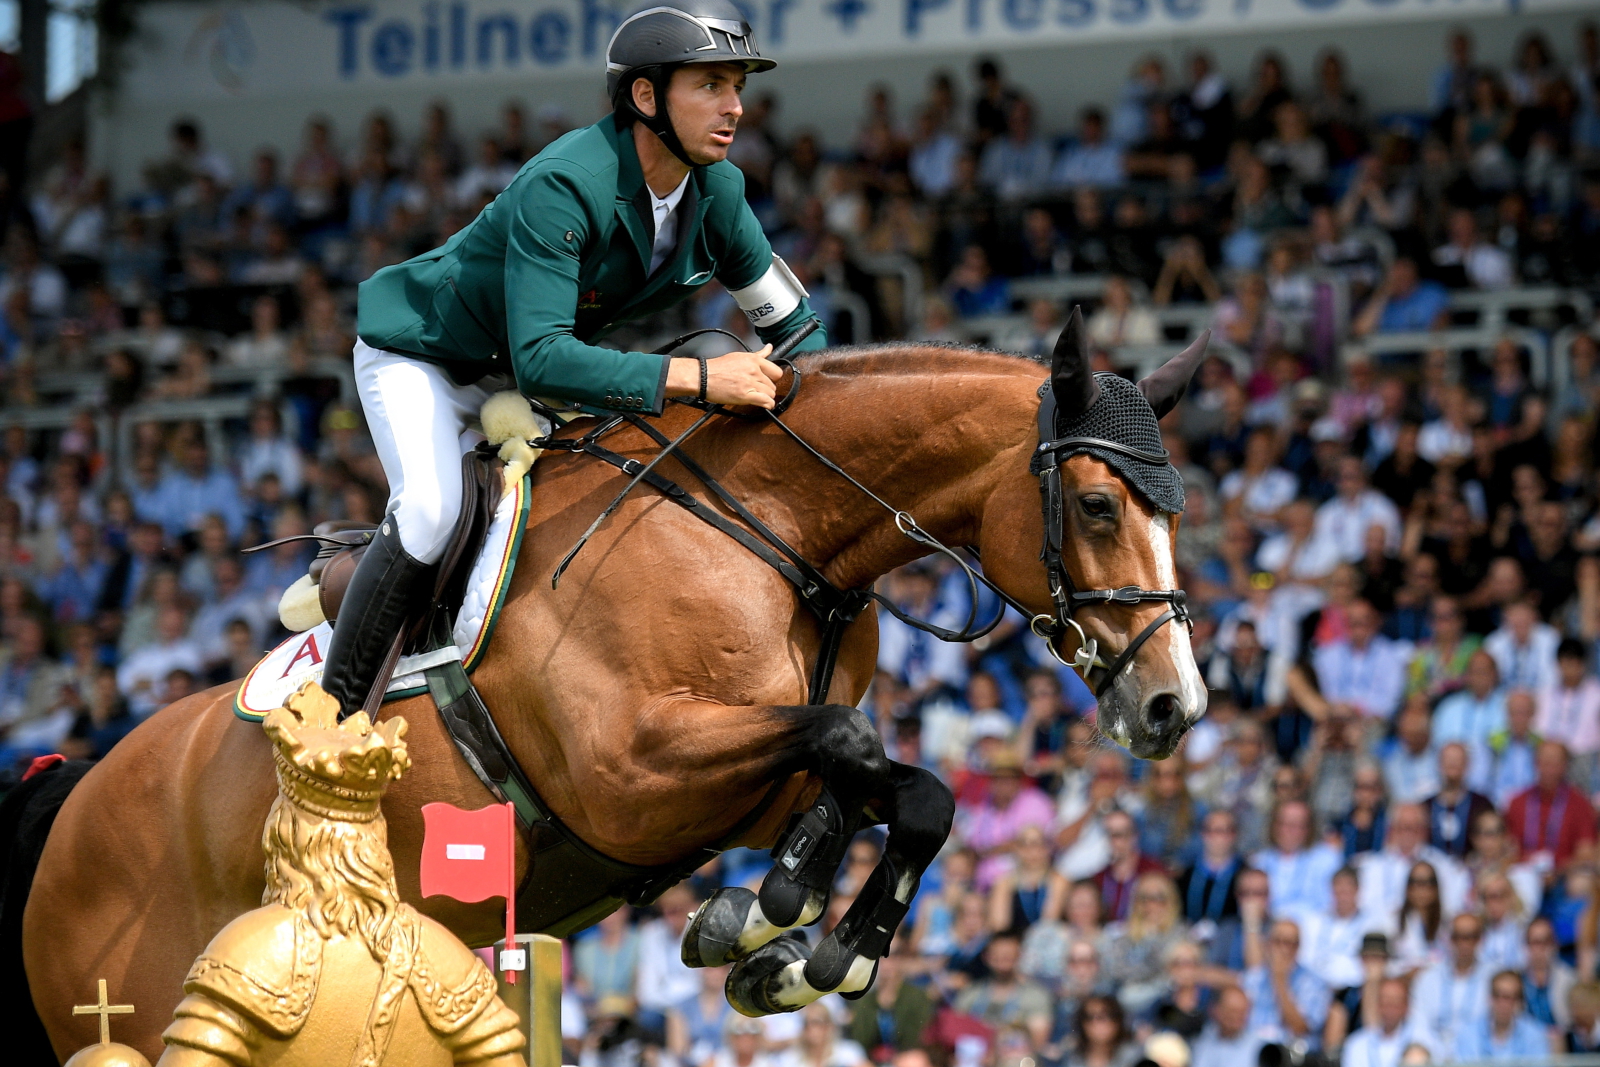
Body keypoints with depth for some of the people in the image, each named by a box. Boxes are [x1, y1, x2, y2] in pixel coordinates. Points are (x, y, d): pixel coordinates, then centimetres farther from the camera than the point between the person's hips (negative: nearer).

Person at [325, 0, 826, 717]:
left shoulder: (718, 192, -13)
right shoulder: (562, 186, -36)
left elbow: (791, 322, 2)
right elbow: (539, 359, -44)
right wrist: (697, 378, -50)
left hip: (530, 370, 8)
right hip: (422, 355, -8)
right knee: (430, 511, -29)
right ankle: (331, 709, -20)